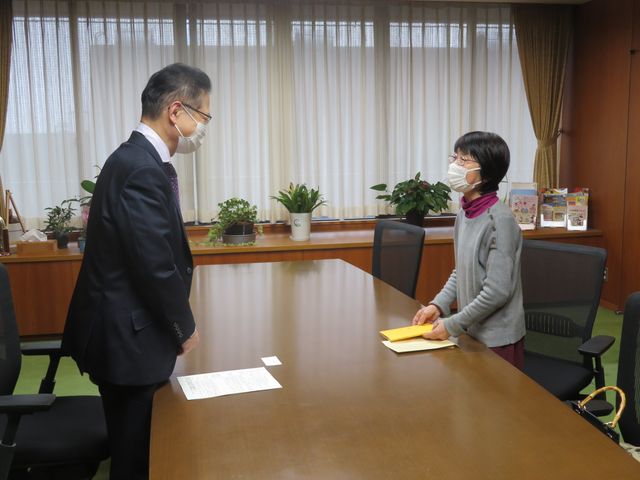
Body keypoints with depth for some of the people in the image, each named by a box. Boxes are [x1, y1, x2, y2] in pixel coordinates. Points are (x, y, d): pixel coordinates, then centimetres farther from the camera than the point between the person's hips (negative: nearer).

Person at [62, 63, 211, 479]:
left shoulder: (138, 159, 8)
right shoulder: (142, 170, -25)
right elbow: (157, 266, -25)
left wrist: (176, 323, 11)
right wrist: (185, 327, -9)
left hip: (123, 331, 10)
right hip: (127, 337, -10)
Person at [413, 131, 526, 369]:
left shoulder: (499, 219, -21)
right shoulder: (464, 214, 2)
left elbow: (497, 291, -23)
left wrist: (452, 325, -17)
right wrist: (438, 305, 0)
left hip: (497, 340, -7)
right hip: (472, 331, 7)